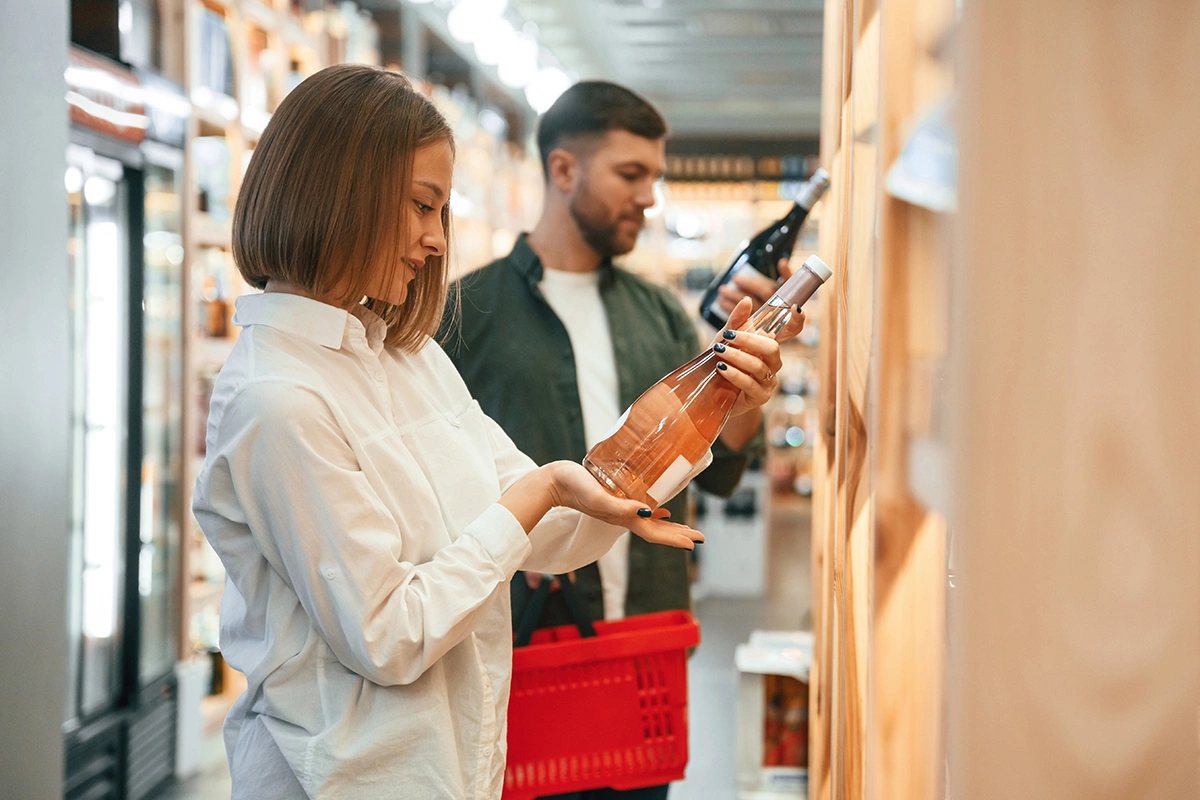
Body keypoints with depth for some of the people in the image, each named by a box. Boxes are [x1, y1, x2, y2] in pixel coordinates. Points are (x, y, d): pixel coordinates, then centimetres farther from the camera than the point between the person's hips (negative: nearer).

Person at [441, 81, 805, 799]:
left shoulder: (663, 317, 11)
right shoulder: (471, 309, -3)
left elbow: (716, 475, 6)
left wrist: (746, 403, -14)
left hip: (649, 644, 4)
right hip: (520, 641, -4)